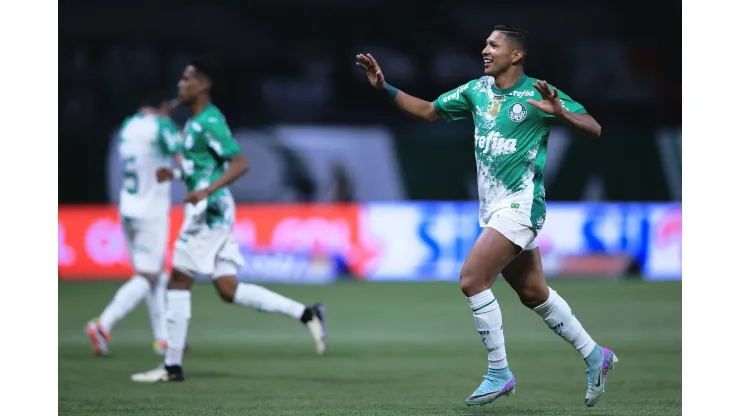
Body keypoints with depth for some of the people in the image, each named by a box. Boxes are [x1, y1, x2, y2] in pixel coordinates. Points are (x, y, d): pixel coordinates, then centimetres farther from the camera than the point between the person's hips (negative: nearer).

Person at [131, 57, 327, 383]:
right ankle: (305, 313, 6)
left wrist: (207, 190, -31)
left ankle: (172, 365, 0)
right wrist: (174, 174, 15)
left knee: (178, 281, -4)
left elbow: (240, 163, -21)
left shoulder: (209, 122, -15)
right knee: (228, 290, 7)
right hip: (208, 212, 10)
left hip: (209, 210, -10)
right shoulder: (195, 121, 16)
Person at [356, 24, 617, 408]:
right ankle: (594, 356, 28)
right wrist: (385, 88, 8)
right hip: (493, 208, 7)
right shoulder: (476, 91, 8)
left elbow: (593, 129, -13)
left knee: (472, 279, -17)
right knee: (534, 294, 14)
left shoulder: (538, 93, -11)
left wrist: (558, 111, -32)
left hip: (520, 204, -7)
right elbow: (429, 111, 18)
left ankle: (499, 373, -7)